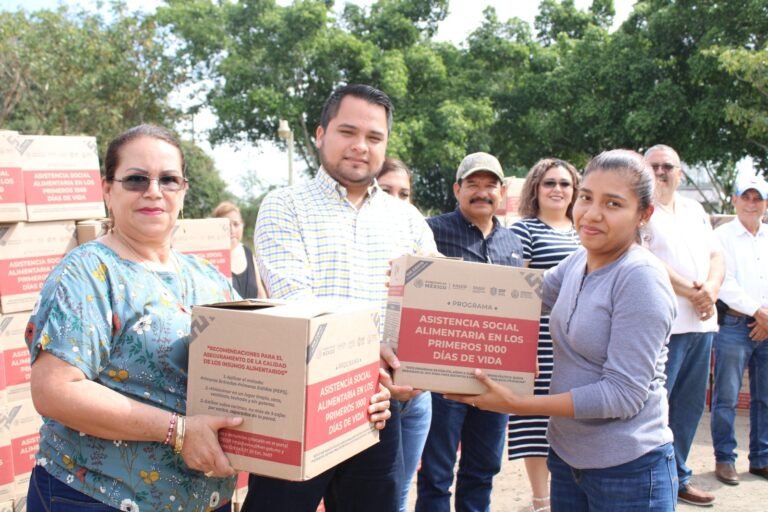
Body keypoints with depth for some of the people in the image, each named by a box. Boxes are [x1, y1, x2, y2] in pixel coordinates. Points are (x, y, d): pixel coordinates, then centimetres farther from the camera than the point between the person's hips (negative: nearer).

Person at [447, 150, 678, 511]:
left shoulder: (641, 277, -19)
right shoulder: (579, 261, 2)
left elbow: (625, 393, -21)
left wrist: (518, 405, -23)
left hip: (628, 469, -6)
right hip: (566, 455, 6)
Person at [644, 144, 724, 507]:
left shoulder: (695, 210, 18)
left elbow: (716, 256, 14)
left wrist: (711, 289, -7)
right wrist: (689, 292, -14)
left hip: (701, 323, 7)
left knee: (690, 405, 13)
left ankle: (677, 477, 25)